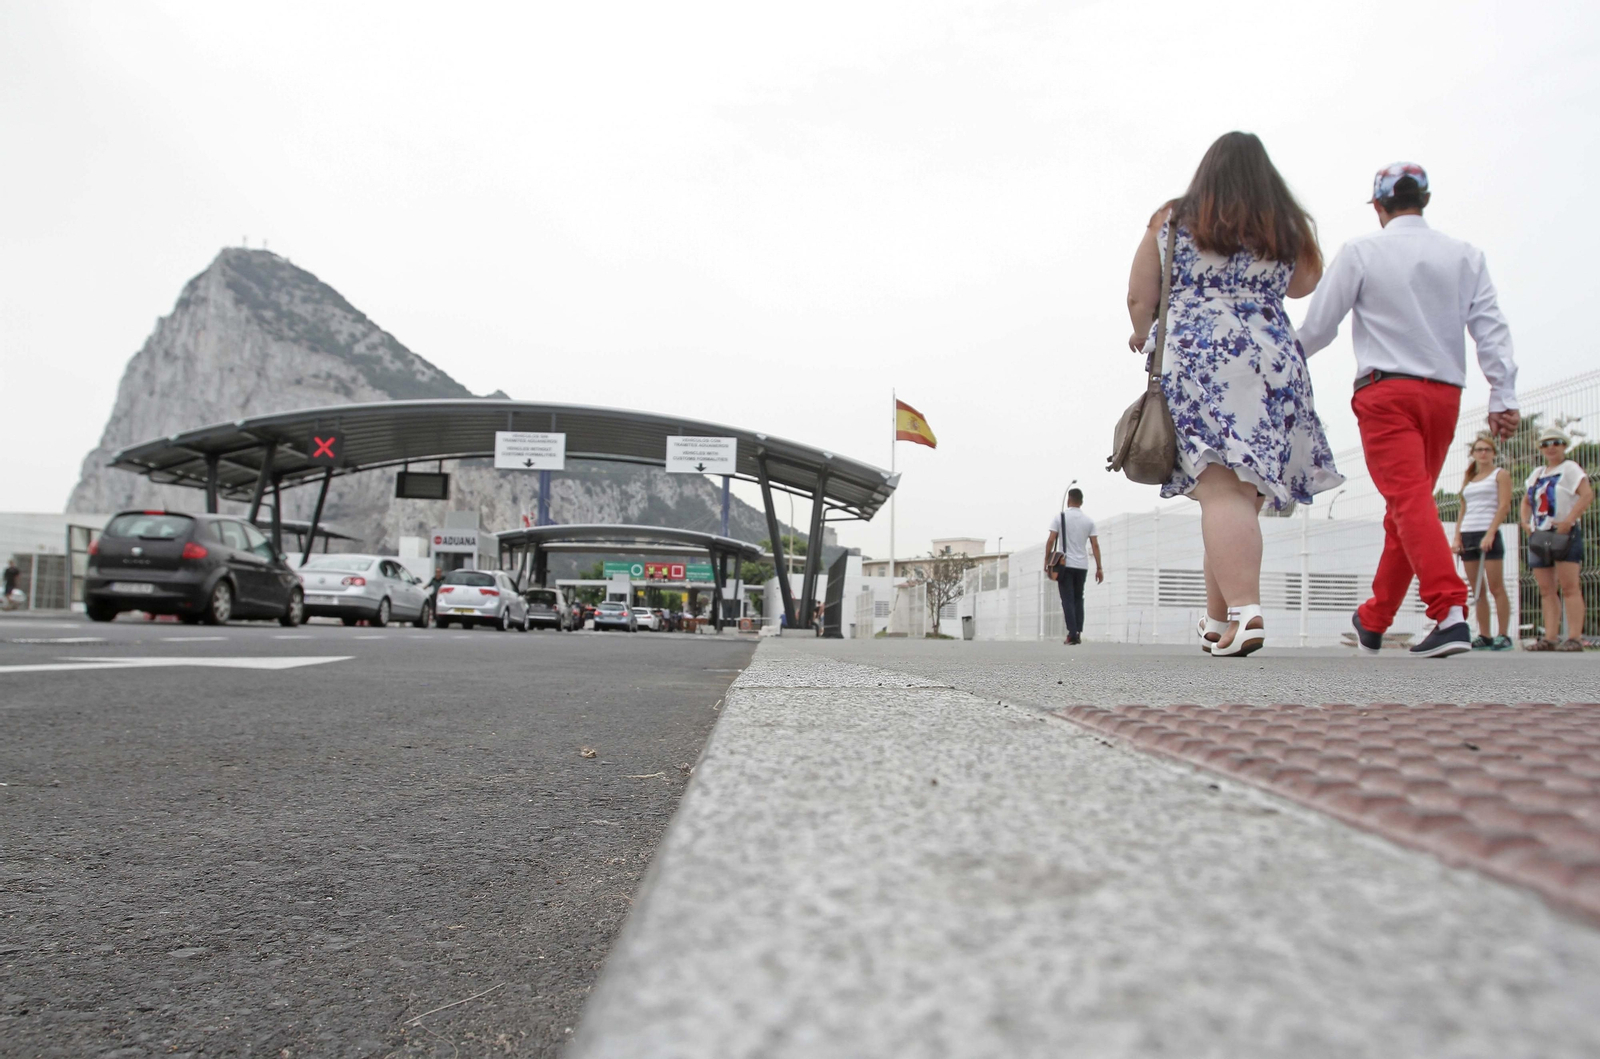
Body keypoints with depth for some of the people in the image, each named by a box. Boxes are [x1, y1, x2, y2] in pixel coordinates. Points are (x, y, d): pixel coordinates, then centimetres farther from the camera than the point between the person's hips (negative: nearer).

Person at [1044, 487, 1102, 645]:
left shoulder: (1060, 517, -2)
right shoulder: (1089, 520, 5)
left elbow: (1051, 540, -8)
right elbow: (1095, 545, 2)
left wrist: (1046, 561, 0)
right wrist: (1099, 568, 5)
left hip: (1064, 564, -3)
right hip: (1082, 566, 3)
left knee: (1068, 600, -2)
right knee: (1078, 599, 15)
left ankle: (1072, 634, -12)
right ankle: (1078, 634, 10)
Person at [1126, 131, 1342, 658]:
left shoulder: (1171, 220, 9)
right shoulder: (1288, 228, 14)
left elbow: (1139, 298, 8)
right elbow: (1303, 285, 30)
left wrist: (1143, 335, 26)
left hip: (1195, 358, -2)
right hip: (1273, 363, 3)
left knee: (1221, 489, -13)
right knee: (1245, 491, 6)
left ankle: (1245, 613, -27)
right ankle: (1218, 622, 11)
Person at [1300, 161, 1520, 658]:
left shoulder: (1361, 251, 0)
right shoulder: (1465, 255, 11)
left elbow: (1318, 326, 0)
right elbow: (1492, 328, 3)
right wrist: (1504, 398, 0)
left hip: (1386, 389, -5)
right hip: (1445, 393, 5)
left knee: (1409, 499, -11)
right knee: (1407, 505, 12)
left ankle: (1451, 612, -28)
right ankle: (1373, 621, 24)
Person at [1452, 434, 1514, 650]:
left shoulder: (1500, 474, 5)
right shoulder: (1468, 479, 20)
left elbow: (1504, 506, -6)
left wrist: (1490, 534, -17)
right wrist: (1457, 537, 6)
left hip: (1488, 534, -5)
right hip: (1467, 535, 6)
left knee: (1496, 588, -6)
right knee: (1477, 591, 4)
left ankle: (1504, 635, -3)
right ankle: (1484, 636, 5)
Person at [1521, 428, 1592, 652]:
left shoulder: (1570, 468, 0)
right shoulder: (1537, 473, 19)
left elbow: (1588, 494, -13)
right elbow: (1526, 500, 28)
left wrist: (1568, 520, -20)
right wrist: (1525, 521, 10)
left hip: (1564, 535, -6)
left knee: (1569, 587, -11)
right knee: (1546, 590, 3)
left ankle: (1574, 638, -14)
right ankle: (1550, 638, 2)